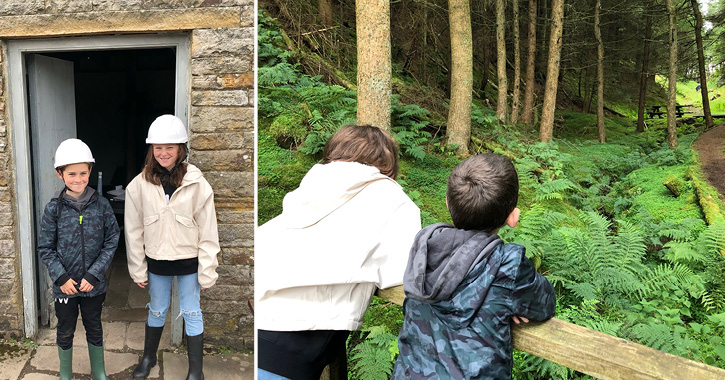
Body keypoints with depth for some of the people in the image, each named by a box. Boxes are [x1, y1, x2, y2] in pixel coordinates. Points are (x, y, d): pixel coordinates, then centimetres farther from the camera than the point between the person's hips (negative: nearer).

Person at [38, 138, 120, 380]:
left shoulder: (101, 205, -8)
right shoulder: (53, 209, -8)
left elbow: (111, 242, -7)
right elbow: (45, 248, -3)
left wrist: (94, 275, -12)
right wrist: (61, 277, -13)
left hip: (94, 284, 0)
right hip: (65, 285, 0)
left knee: (94, 328, 17)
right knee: (65, 331, 16)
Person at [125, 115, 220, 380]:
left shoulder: (196, 184, -13)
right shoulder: (140, 185, -7)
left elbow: (208, 231, -10)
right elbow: (134, 230, 0)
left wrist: (207, 271, -9)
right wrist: (138, 270, 2)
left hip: (189, 261, -2)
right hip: (156, 261, 2)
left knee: (191, 313, 10)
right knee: (156, 310, 20)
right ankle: (148, 358, 44)